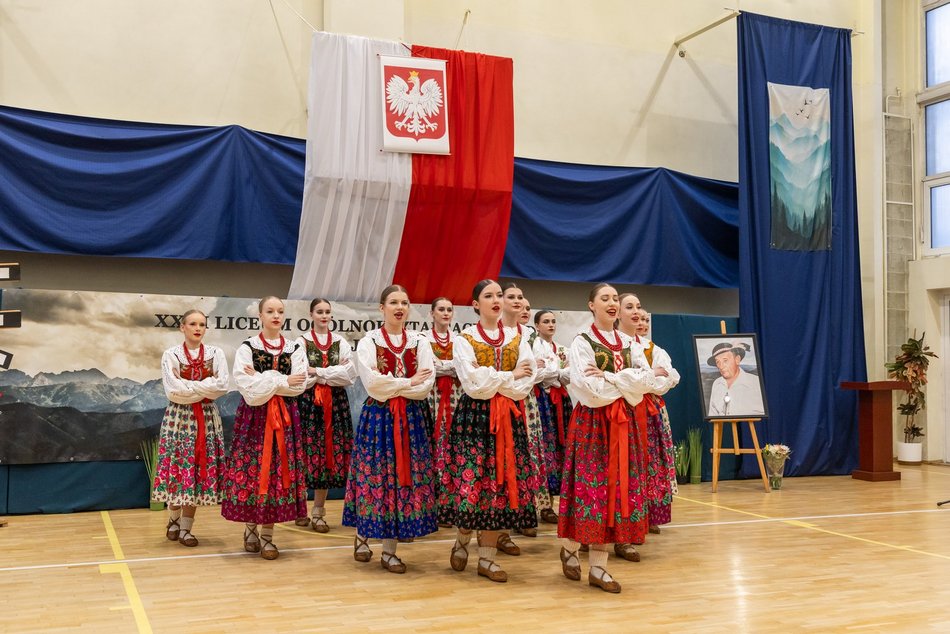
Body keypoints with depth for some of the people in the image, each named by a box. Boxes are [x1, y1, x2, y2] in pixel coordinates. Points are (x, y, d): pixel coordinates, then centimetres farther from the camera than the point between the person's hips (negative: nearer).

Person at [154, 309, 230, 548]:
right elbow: (173, 391, -13)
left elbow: (221, 386, -9)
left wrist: (189, 387, -12)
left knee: (200, 469, 1)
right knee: (178, 466, -1)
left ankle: (185, 527, 10)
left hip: (207, 417, 2)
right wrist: (205, 388, -10)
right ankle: (174, 519, 22)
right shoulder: (171, 355, -1)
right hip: (179, 416, -2)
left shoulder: (216, 353, 4)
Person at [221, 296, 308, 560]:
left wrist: (262, 380, -10)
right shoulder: (246, 348, 0)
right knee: (251, 469, -2)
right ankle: (250, 529, 14)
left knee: (278, 471, 0)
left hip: (284, 417, 2)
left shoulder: (295, 349, 7)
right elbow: (248, 388, -12)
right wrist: (282, 381, -13)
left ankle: (267, 535, 7)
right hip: (254, 417, -2)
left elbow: (299, 386, -6)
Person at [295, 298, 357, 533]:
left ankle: (318, 512, 10)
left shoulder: (341, 343, 9)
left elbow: (350, 375, -2)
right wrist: (334, 373, -9)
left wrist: (318, 372, -8)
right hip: (308, 402, -3)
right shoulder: (302, 342, 1)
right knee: (306, 454, -3)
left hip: (336, 403, 3)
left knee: (330, 454, 1)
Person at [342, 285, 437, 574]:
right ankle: (361, 536, 22)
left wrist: (391, 387, -11)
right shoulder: (368, 342, 1)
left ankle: (389, 551, 8)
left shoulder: (420, 343, 8)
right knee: (375, 477, -1)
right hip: (377, 418, -2)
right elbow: (372, 384, -14)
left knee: (403, 478, 0)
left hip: (411, 419, 2)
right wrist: (409, 382, -9)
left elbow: (426, 386, -4)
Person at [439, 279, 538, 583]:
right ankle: (462, 540, 20)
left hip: (509, 418, 3)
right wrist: (509, 376, -7)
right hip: (474, 416, -3)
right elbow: (473, 384, -13)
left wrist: (491, 382, -11)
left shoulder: (517, 339, 10)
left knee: (501, 481, 0)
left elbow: (526, 383, -2)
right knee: (471, 479, -8)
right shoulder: (464, 339, 0)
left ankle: (486, 557, 9)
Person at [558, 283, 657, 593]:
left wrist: (608, 377, -13)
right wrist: (627, 383, -6)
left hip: (623, 423, 5)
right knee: (589, 486, -5)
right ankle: (570, 547, 20)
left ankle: (598, 566, 7)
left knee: (618, 486, 1)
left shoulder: (629, 344, 12)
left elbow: (647, 380, -3)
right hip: (592, 422, -5)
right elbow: (591, 390, -17)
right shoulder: (582, 343, -4)